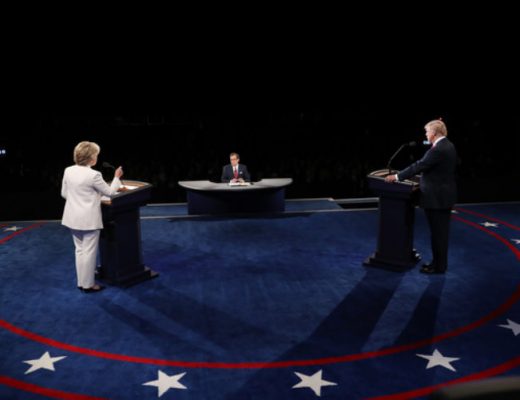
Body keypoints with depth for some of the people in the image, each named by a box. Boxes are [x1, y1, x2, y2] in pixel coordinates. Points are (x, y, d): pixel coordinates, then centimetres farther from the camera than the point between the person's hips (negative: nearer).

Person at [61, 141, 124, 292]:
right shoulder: (93, 175, -20)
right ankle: (87, 284, 11)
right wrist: (117, 177, 7)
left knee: (80, 250, 17)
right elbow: (110, 192, -8)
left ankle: (81, 281, 26)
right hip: (89, 219, -7)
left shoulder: (68, 171, -1)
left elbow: (64, 194, 10)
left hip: (73, 217, 7)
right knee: (89, 251, 3)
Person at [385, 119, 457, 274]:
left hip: (436, 197, -10)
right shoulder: (448, 146, 9)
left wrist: (397, 177, -14)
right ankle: (439, 262, 26)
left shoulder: (438, 150, -22)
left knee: (437, 232, 0)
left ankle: (438, 266, 9)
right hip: (445, 195, 10)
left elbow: (419, 166, -21)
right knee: (442, 231, 16)